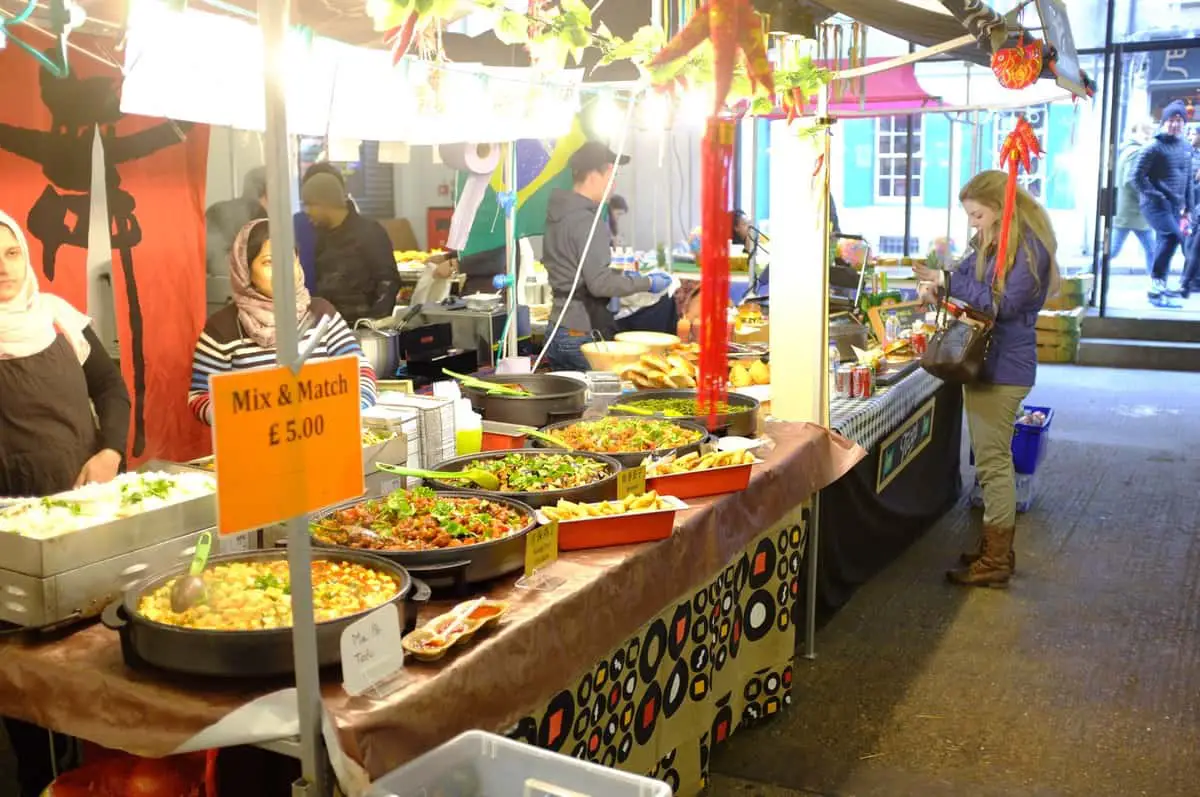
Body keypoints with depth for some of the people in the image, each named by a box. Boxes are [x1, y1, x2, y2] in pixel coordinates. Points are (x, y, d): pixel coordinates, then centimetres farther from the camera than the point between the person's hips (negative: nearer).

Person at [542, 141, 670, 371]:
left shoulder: (557, 215, 12)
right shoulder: (588, 222, -17)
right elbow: (600, 284, -21)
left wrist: (620, 274, 19)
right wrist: (647, 283, -10)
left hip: (557, 332, 9)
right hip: (583, 335, -9)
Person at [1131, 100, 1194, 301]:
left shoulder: (1186, 148, 14)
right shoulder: (1155, 147, -9)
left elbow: (1188, 178, 21)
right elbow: (1137, 176, -11)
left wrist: (1187, 205, 18)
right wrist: (1154, 195, -14)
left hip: (1175, 205, 7)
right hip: (1156, 204, -7)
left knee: (1164, 242, 11)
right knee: (1173, 235, -26)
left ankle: (1159, 286, 21)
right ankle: (1156, 280, -18)